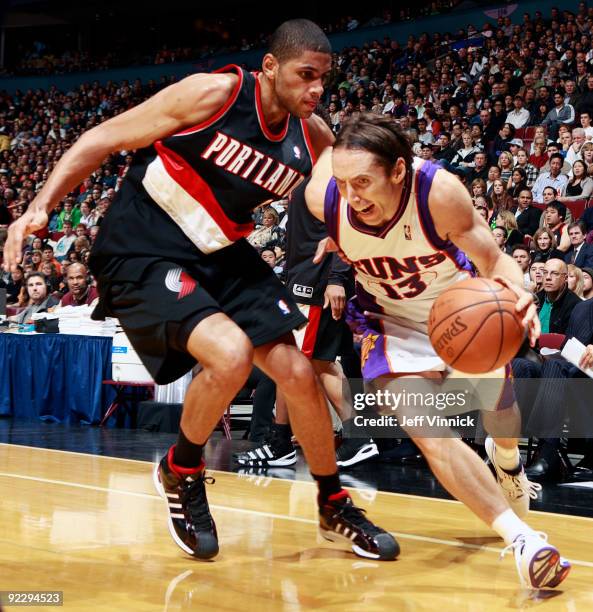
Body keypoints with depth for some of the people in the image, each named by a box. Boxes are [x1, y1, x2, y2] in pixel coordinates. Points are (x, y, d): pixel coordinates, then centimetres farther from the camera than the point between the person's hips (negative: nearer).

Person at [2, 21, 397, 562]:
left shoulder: (313, 139, -3)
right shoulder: (214, 95, -19)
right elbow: (102, 140, -13)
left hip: (222, 256, 6)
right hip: (141, 254, -6)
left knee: (298, 375, 1)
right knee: (231, 354, -28)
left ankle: (336, 508, 23)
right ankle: (181, 471, 1)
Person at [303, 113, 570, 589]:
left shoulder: (438, 191, -38)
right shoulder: (323, 197, -31)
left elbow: (493, 259, -26)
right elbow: (324, 150, -4)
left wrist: (516, 294, -49)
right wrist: (329, 243, -19)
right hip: (394, 318, 0)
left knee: (499, 410, 14)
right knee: (430, 436, -18)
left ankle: (507, 460, 53)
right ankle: (521, 539, -15)